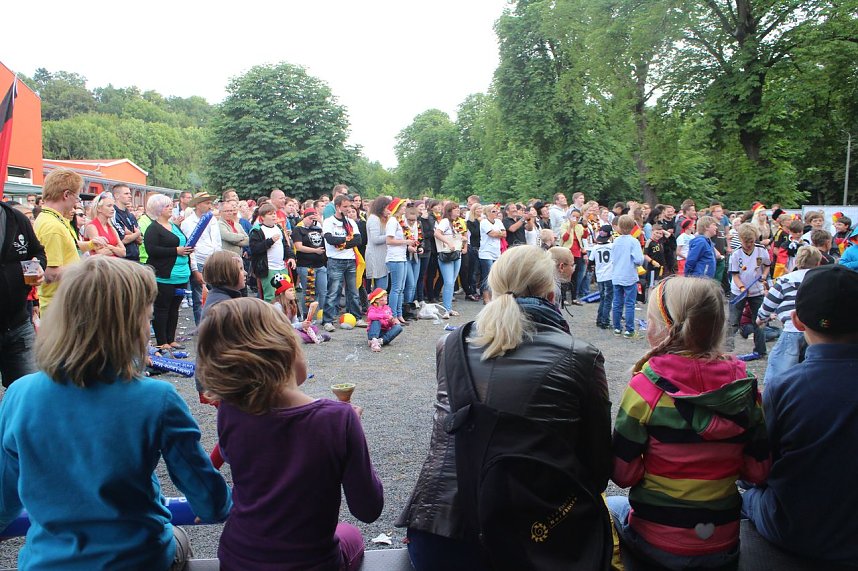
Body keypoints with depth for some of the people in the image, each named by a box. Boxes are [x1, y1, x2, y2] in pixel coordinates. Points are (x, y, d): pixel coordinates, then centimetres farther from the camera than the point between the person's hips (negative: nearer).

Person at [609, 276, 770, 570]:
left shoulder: (645, 386, -20)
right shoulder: (744, 386, -9)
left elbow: (623, 473, -16)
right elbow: (758, 470, -2)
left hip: (657, 545, -3)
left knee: (610, 506, 27)